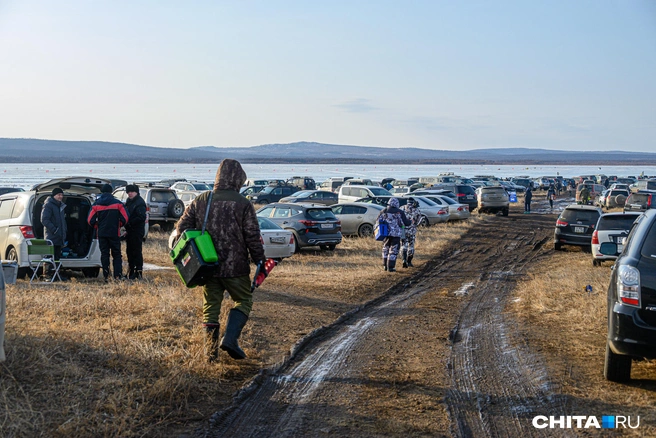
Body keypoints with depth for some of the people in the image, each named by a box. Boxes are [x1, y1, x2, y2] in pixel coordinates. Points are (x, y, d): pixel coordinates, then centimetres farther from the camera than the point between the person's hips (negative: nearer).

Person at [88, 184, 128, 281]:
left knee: (104, 255, 7)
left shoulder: (96, 204, 0)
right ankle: (117, 275, -4)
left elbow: (90, 220, -1)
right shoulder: (118, 203, -3)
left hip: (101, 233, 1)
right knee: (116, 255, 6)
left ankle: (106, 276, 4)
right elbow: (124, 219, -5)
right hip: (114, 233, -1)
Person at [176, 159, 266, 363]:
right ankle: (230, 338, -5)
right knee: (243, 301, 13)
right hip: (235, 267, -3)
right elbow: (253, 237, -7)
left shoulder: (201, 200, 3)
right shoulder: (243, 204, -8)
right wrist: (260, 261, 3)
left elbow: (182, 226, 5)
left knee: (211, 306, 13)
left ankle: (212, 350, 12)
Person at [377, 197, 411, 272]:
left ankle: (385, 266, 23)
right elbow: (406, 223, -1)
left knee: (386, 249, 18)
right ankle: (390, 267, 0)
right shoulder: (399, 212, -5)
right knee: (393, 250, 3)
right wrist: (409, 221, 20)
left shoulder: (383, 211, 2)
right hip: (396, 234, -3)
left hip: (386, 233, 3)